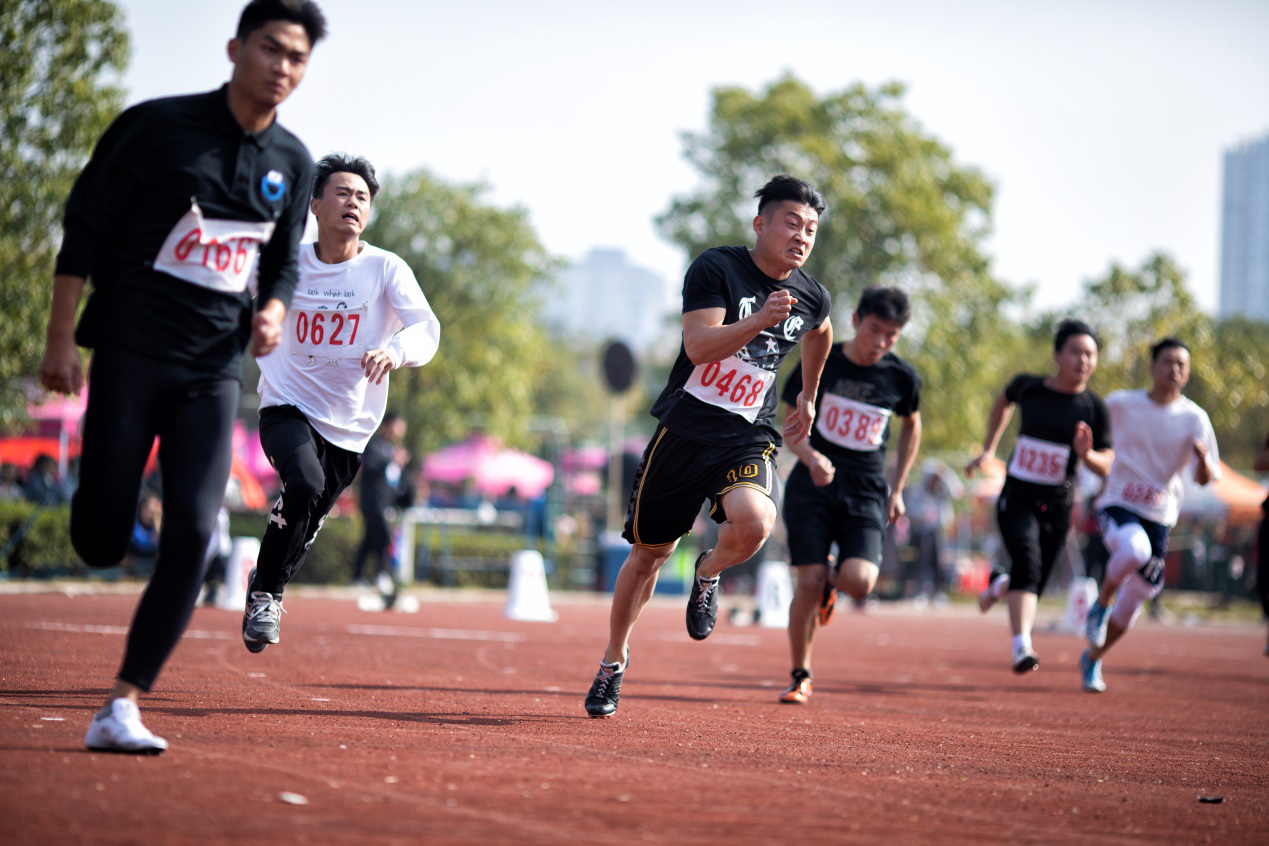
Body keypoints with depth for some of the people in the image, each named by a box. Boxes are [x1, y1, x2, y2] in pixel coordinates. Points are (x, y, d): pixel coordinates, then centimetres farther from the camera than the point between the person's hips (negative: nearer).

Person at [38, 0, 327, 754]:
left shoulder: (293, 163, 8)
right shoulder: (160, 126, -5)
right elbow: (85, 227, -3)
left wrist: (274, 311, -1)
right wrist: (62, 338, -7)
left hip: (215, 373, 3)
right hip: (131, 356, -3)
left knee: (192, 536, -11)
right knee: (101, 542, -4)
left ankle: (122, 708, -6)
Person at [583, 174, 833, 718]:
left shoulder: (812, 300, 3)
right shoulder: (716, 268, -10)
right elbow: (698, 346, -22)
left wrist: (808, 397, 32)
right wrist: (759, 321, -34)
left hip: (748, 437, 2)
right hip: (685, 427, -2)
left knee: (753, 522, -29)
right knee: (649, 552, 7)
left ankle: (708, 574, 6)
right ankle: (614, 659, 30)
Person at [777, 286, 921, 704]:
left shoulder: (902, 377, -1)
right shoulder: (820, 362, -4)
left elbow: (911, 426, 18)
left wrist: (897, 489, 14)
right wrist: (811, 457, -19)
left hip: (866, 494, 1)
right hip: (812, 486, -1)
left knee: (859, 583, -19)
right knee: (809, 583, -10)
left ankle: (833, 579, 19)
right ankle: (801, 676, 10)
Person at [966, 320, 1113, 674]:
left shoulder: (1094, 408, -5)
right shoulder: (1029, 386, -3)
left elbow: (1106, 467, -3)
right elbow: (1004, 400, 21)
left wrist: (1087, 454, -25)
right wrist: (988, 449, 18)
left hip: (1057, 505, 2)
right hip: (1017, 498, -2)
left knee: (1033, 587, 8)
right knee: (1027, 561, -26)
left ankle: (1001, 585, 44)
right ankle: (1022, 647, -33)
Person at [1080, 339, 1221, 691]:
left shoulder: (1194, 418, -3)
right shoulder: (1120, 404, -2)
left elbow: (1206, 479, -8)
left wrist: (1203, 458, -28)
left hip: (1158, 516, 2)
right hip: (1117, 504, -2)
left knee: (1130, 607, 7)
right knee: (1134, 549, -38)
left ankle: (1093, 658, 34)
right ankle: (1100, 604, -10)